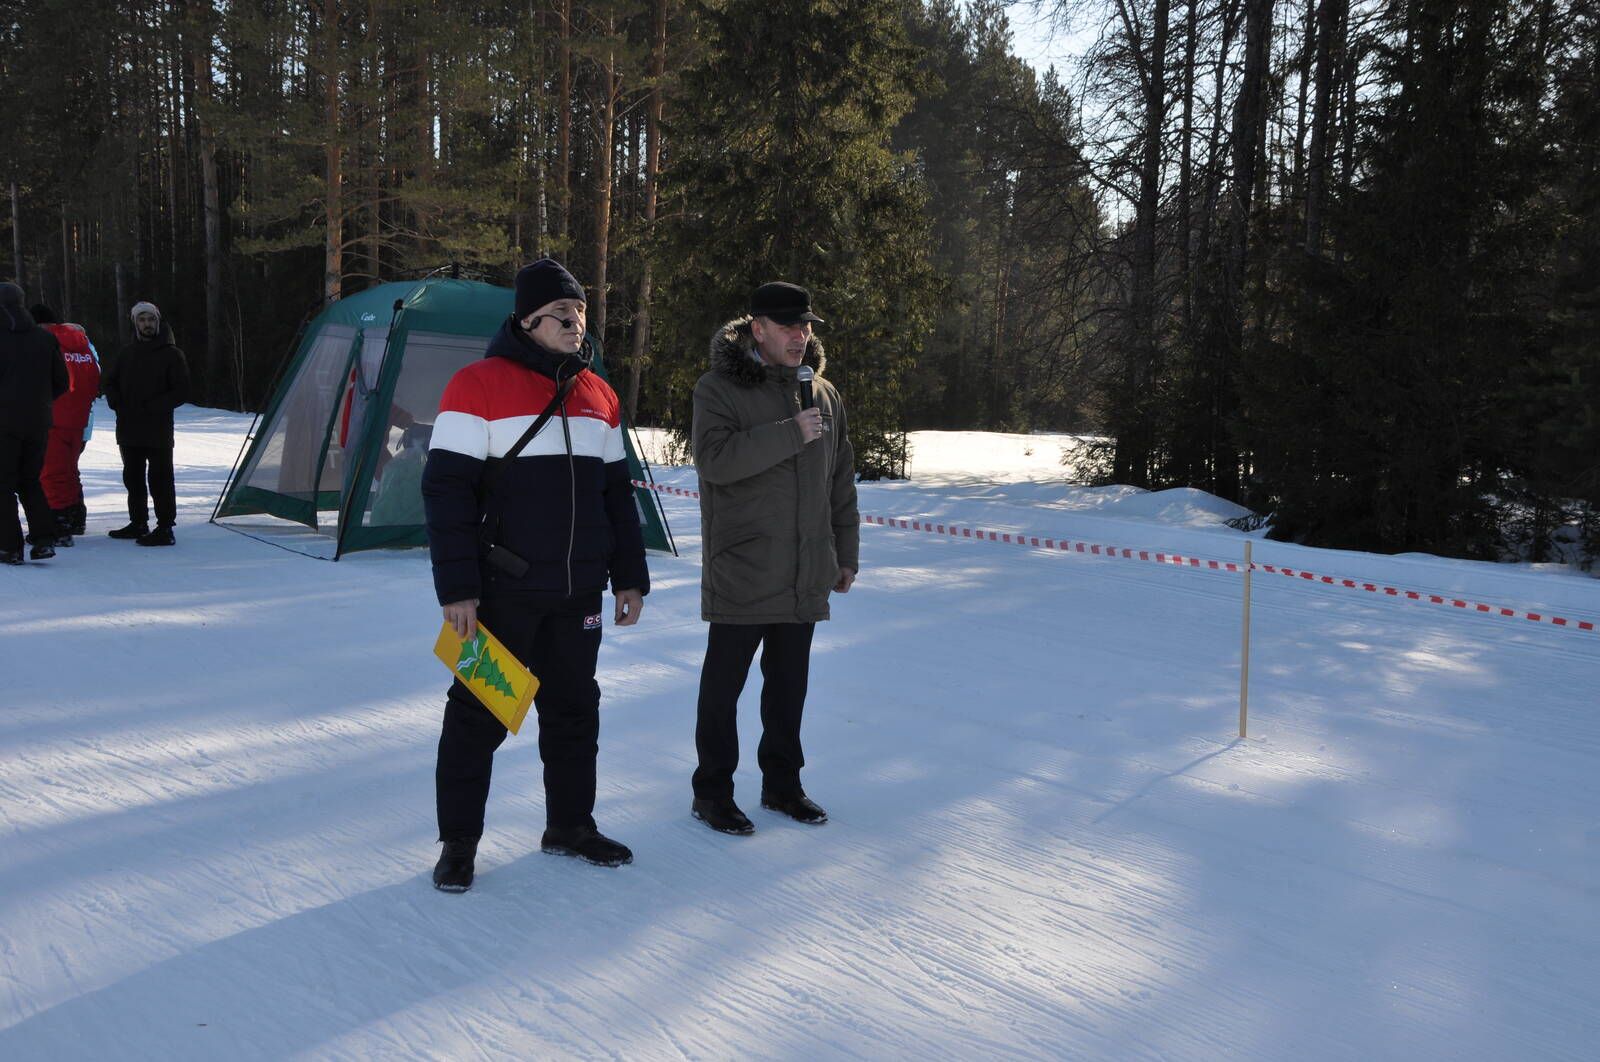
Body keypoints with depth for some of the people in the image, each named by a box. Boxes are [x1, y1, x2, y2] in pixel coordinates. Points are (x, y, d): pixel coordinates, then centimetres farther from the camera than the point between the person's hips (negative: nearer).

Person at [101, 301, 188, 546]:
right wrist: (117, 403, 2)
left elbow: (181, 392, -8)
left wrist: (151, 407, -14)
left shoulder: (171, 354, -4)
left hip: (158, 431, -6)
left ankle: (164, 529, -4)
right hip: (129, 430, 6)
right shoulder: (127, 353, 12)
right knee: (133, 478, 14)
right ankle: (138, 523, 26)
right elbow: (109, 381, 21)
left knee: (159, 480, -6)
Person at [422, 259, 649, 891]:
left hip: (579, 594, 6)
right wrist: (456, 587, -15)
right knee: (479, 714, 4)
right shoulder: (478, 386, -8)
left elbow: (617, 492, 16)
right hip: (502, 593, -6)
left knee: (575, 710, 14)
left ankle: (570, 825, 30)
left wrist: (629, 575, 12)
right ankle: (458, 843, 18)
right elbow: (446, 490, -11)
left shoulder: (599, 395, 10)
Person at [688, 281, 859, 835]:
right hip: (740, 575, -5)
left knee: (789, 684, 14)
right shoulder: (719, 389, -6)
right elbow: (714, 459, -23)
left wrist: (845, 554, 16)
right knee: (724, 684, 4)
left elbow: (840, 482, 16)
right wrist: (791, 434, -23)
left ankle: (782, 783, 28)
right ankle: (712, 790, 17)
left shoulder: (823, 394, 11)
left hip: (804, 577, 5)